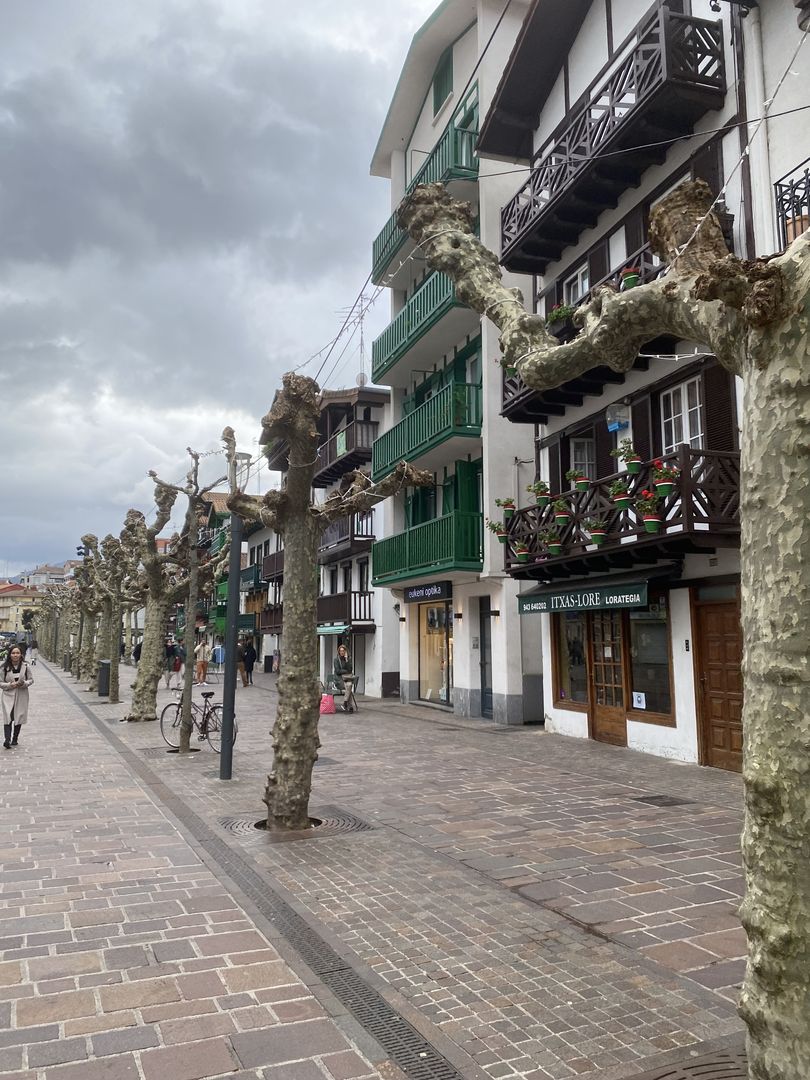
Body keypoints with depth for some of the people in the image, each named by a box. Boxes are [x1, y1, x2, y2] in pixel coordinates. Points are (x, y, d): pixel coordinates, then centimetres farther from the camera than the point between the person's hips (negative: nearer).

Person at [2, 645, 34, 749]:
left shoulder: (25, 666, -2)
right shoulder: (5, 668, -4)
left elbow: (31, 680, 5)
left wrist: (24, 683, -16)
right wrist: (10, 685, -17)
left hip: (21, 696, 1)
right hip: (8, 695, -1)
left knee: (19, 717, 9)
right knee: (8, 717, -13)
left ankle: (15, 739, 24)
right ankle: (7, 740, -17)